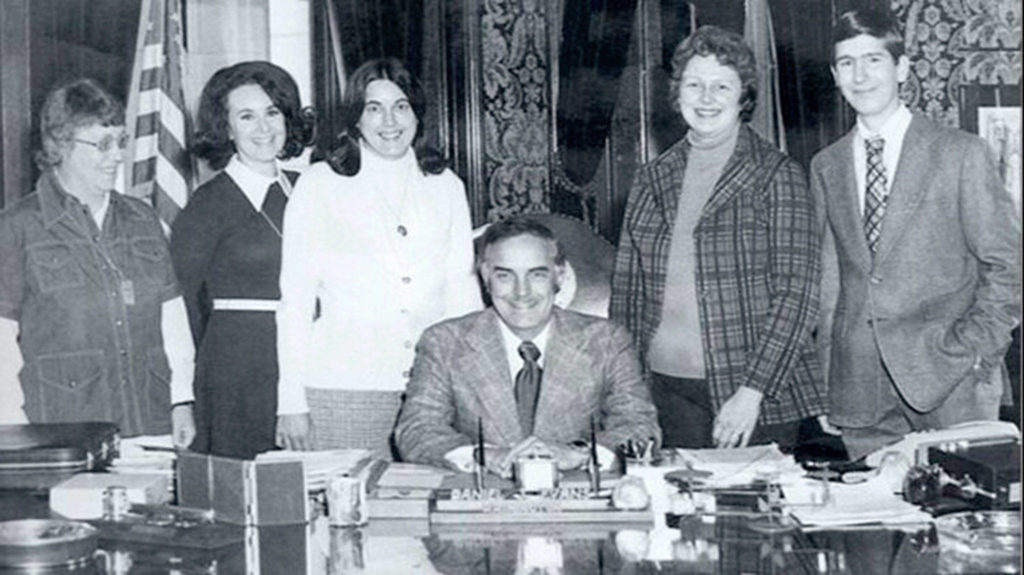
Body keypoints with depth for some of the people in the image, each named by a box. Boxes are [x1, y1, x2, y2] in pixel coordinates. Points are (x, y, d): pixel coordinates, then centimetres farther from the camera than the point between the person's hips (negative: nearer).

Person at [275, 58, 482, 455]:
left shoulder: (446, 186, 13)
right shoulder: (319, 184, 6)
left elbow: (462, 290, 14)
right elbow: (295, 297, 4)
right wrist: (292, 402, -3)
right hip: (340, 391, -2)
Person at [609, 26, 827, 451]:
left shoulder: (778, 177, -3)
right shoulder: (651, 181, 9)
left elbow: (796, 293, -9)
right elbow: (626, 291, 12)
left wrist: (752, 392, -16)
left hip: (759, 397, -3)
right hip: (668, 391, 3)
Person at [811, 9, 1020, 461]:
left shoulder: (961, 154, 0)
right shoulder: (826, 167, 11)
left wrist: (973, 347, -9)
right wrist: (826, 379, 7)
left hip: (948, 381, -3)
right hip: (859, 387, 3)